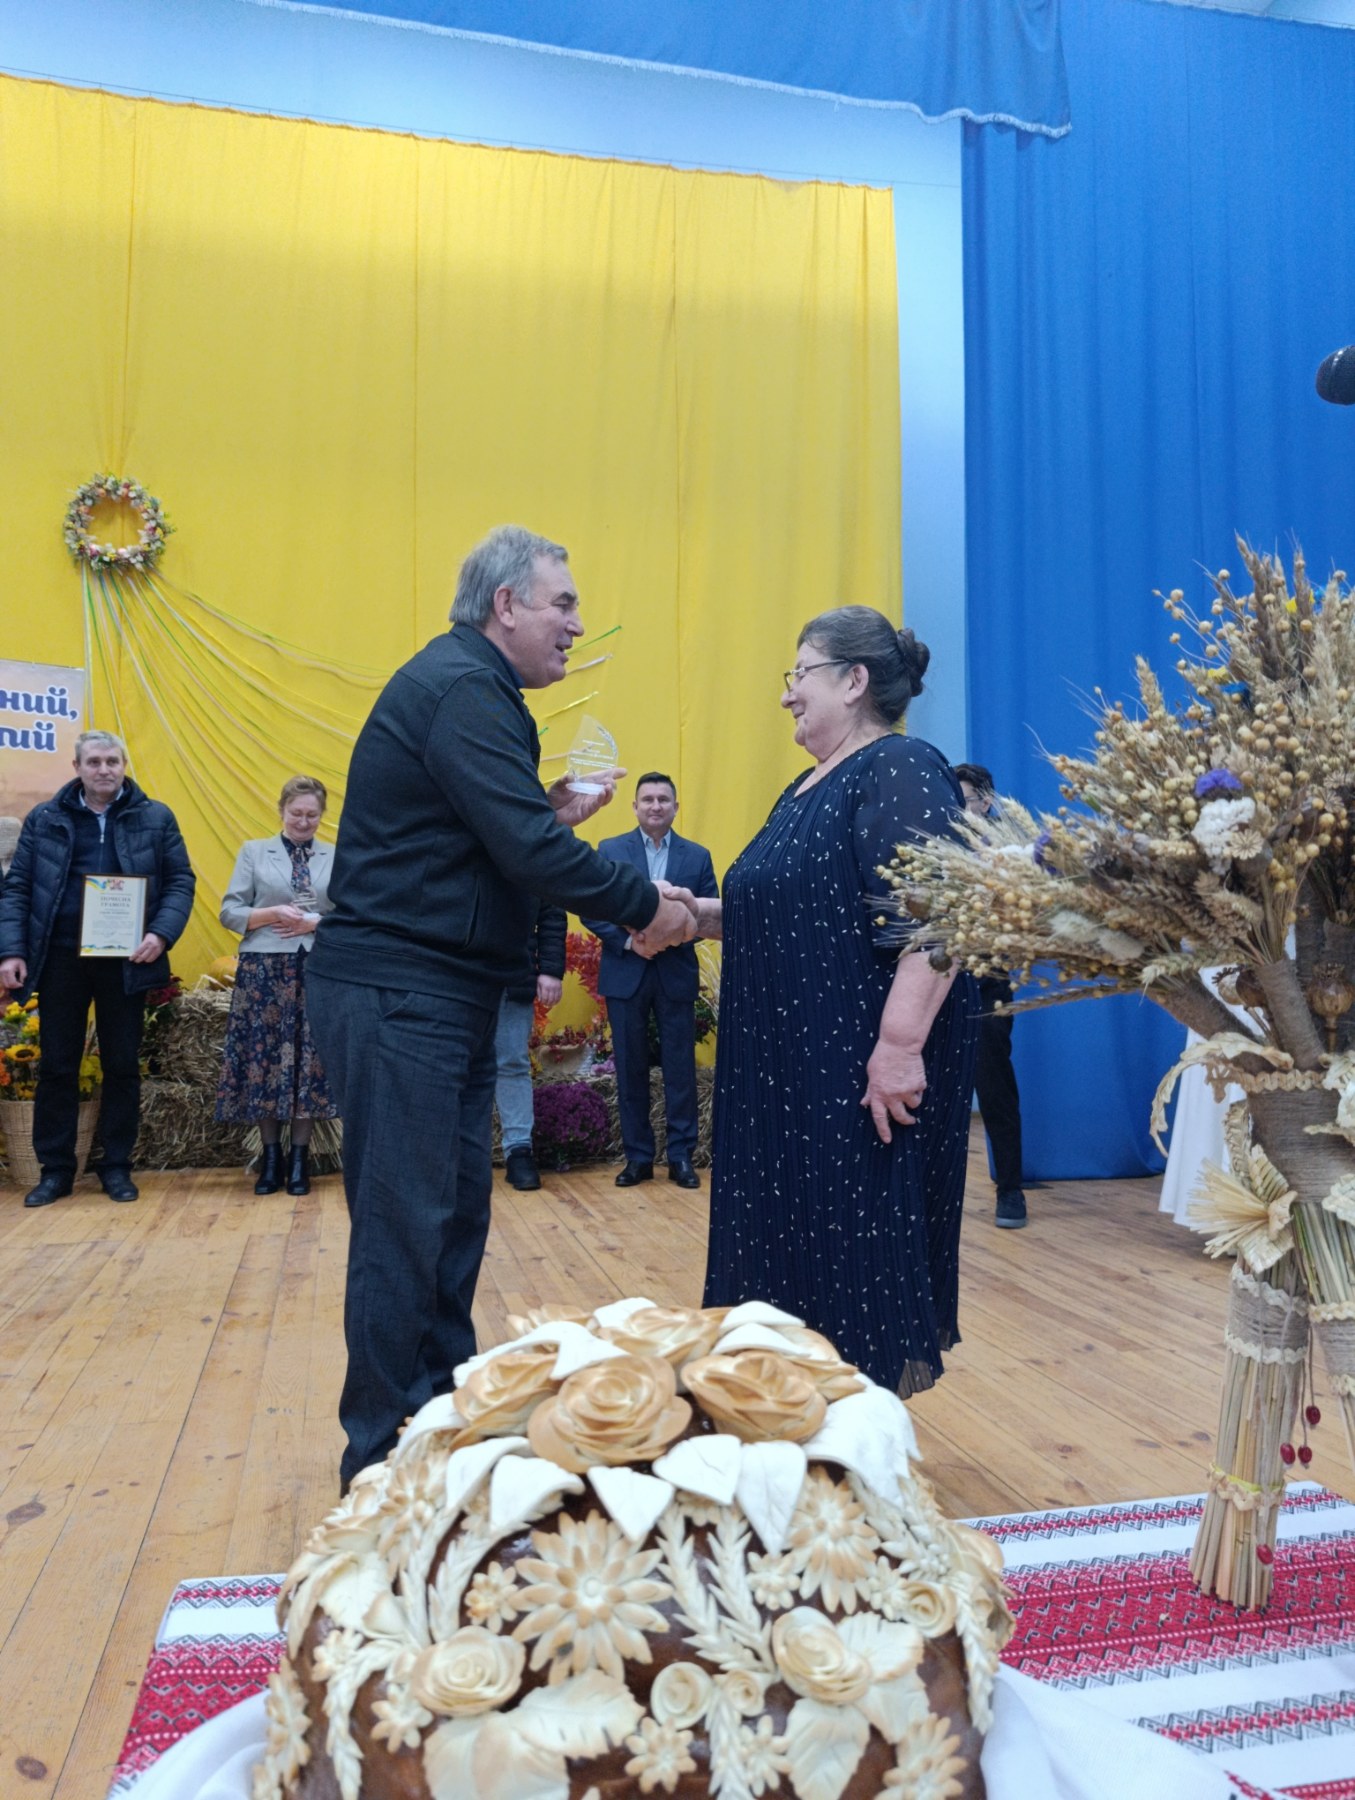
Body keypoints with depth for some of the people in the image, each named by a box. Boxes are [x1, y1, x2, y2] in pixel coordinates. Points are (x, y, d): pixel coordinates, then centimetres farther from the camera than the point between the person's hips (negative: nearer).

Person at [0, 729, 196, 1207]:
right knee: (56, 1065, 7)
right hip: (60, 958, 1)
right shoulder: (44, 819, 6)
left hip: (125, 961, -1)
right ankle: (55, 1169, 18)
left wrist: (161, 935, -14)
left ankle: (117, 1166, 19)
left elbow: (180, 881, 2)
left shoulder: (155, 818, 3)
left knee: (122, 1065, 7)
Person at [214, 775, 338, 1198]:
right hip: (264, 970, 0)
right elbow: (229, 912, 3)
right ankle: (270, 1158, 13)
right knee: (263, 1058, 1)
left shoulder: (337, 859, 9)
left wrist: (317, 922, -12)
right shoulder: (254, 851, 9)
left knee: (308, 1061, 1)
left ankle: (299, 1159, 11)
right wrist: (272, 914, -13)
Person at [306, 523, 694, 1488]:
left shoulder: (468, 685, 18)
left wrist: (553, 814, 7)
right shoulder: (462, 687, -14)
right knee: (407, 1223, -4)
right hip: (399, 994, -11)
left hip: (439, 992, 11)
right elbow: (531, 852, -22)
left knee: (457, 1210, 15)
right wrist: (645, 903, -12)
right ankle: (386, 1455, 9)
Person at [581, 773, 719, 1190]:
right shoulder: (610, 850, 3)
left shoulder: (698, 856, 6)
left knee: (680, 1067, 3)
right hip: (625, 974, 0)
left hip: (677, 974, 0)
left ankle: (681, 1156, 14)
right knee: (631, 1068, 6)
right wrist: (628, 939, -14)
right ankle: (638, 1157, 17)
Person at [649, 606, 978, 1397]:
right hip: (792, 1073, 10)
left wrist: (901, 1043, -28)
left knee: (858, 1255, 0)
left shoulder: (901, 770, -12)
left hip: (858, 1076, -10)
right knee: (794, 1248, 15)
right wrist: (703, 912, 9)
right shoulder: (812, 784, 17)